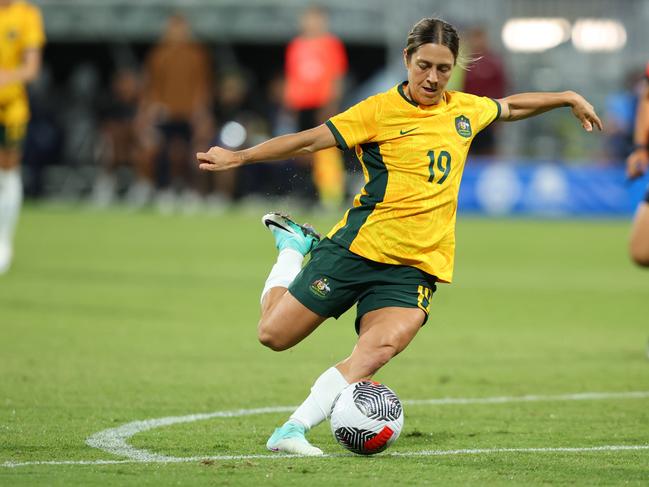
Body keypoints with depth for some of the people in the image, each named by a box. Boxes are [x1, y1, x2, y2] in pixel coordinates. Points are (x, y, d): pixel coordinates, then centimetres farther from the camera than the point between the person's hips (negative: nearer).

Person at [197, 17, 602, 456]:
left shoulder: (466, 110, 11)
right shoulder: (381, 110, -5)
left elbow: (511, 107, 32)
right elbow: (308, 140, -9)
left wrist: (570, 98, 34)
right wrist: (239, 157, -17)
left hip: (417, 267, 3)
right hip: (359, 247, -3)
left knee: (379, 348, -24)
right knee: (275, 334, 2)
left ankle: (292, 431, -22)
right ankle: (294, 247, 31)